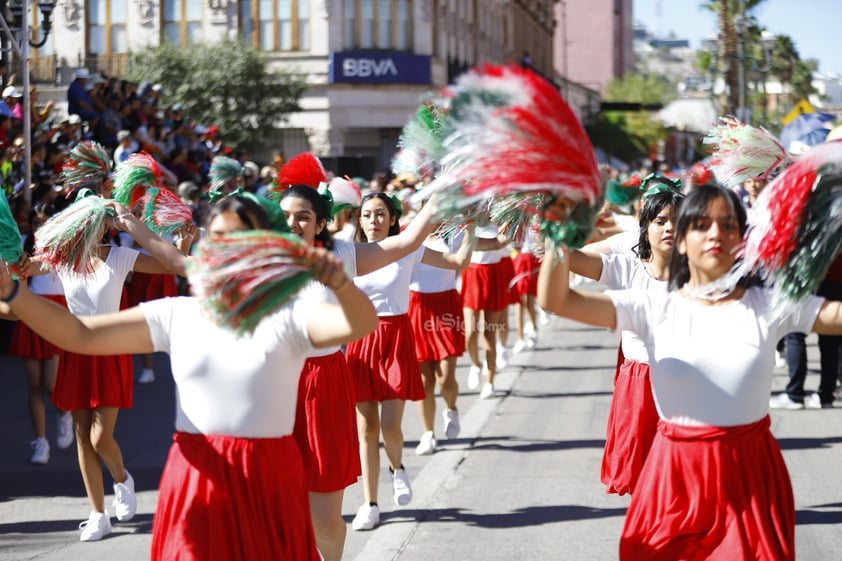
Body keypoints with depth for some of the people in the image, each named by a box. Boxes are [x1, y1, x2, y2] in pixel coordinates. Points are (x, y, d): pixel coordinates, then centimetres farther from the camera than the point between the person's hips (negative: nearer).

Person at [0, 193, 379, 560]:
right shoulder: (176, 315, 4)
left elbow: (362, 323, -21)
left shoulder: (288, 315, -4)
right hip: (195, 481, 2)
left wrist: (339, 283, -44)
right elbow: (80, 335, 0)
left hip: (269, 482, -2)